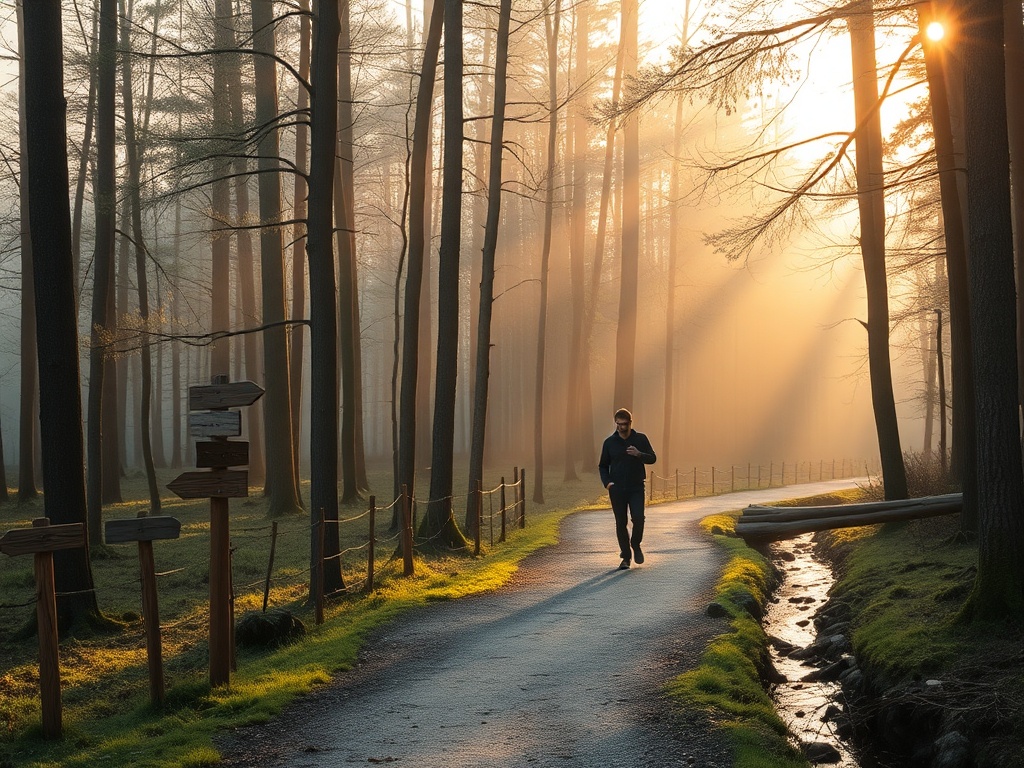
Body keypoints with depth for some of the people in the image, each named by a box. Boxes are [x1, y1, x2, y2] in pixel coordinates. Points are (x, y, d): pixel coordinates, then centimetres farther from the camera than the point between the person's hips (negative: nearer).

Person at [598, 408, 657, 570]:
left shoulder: (640, 439, 2)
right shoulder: (610, 442, 4)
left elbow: (653, 458, 3)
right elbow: (603, 466, 10)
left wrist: (639, 454, -17)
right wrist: (607, 482, -7)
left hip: (636, 488, -1)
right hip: (617, 489, 1)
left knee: (638, 518, -15)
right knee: (621, 523, 2)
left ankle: (636, 545, 13)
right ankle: (626, 557, 13)